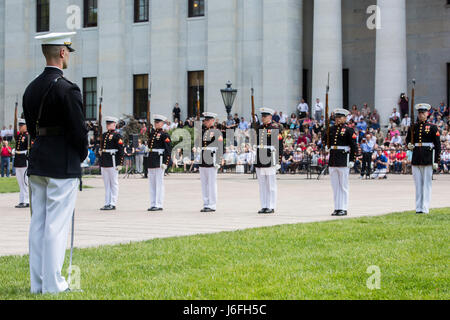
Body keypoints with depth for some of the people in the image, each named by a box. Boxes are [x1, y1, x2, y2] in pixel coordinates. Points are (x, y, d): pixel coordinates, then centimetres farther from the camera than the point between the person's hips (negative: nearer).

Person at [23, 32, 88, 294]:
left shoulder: (32, 88, 10)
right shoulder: (67, 89, -15)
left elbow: (31, 127, 14)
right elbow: (79, 129, -15)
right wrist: (82, 155, 2)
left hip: (37, 164, 8)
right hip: (63, 166, -7)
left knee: (38, 222, 10)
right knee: (57, 224, -4)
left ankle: (37, 282, 16)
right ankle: (53, 284, 0)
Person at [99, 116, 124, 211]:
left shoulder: (117, 136, -6)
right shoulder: (104, 135, 16)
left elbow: (121, 150, -11)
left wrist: (120, 164, -17)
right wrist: (100, 162, 19)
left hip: (113, 162, -7)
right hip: (104, 162, 7)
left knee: (114, 183, -1)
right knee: (106, 184, 10)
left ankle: (113, 204, 1)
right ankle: (107, 203, 14)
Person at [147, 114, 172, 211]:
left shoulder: (164, 135, -7)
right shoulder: (152, 133, 15)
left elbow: (169, 150, -12)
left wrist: (165, 163, -17)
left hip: (159, 161, -8)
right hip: (151, 161, 8)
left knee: (159, 183, -5)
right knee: (152, 183, 10)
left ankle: (159, 205, -2)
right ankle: (153, 204, 16)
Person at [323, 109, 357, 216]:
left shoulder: (349, 130, -4)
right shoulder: (332, 129, 12)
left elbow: (354, 146, -7)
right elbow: (324, 140, 16)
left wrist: (352, 160, -12)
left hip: (344, 161, -6)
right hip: (332, 161, 6)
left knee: (343, 186, -1)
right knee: (335, 186, 8)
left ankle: (343, 209, 3)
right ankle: (337, 208, 14)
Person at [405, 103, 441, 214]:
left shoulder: (432, 127, 0)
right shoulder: (413, 127, 10)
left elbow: (438, 145, -2)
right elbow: (408, 139, 22)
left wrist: (436, 161, -8)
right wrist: (409, 145, -2)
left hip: (427, 159, -4)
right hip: (416, 158, 4)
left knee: (426, 183, -2)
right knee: (418, 183, 7)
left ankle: (425, 208, 0)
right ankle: (418, 207, 11)